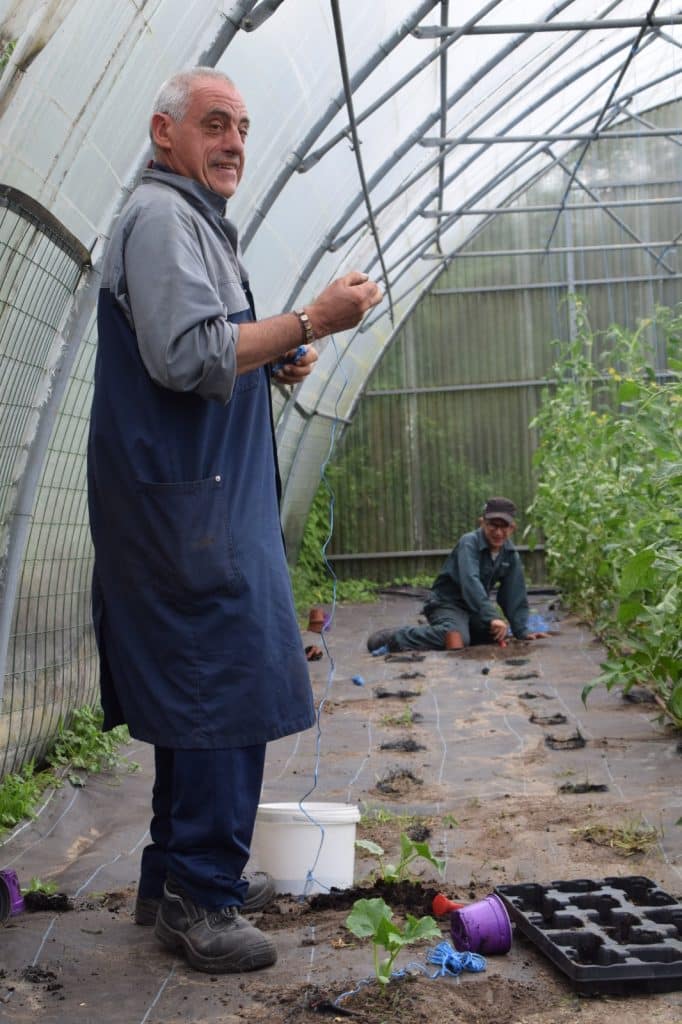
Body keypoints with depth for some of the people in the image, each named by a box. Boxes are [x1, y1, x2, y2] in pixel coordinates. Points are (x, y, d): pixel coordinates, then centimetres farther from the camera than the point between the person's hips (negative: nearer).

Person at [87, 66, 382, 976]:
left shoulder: (193, 220, 24)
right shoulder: (161, 215, -10)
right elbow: (186, 357, -22)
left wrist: (274, 366, 13)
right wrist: (311, 322, -18)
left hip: (202, 500, 11)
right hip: (189, 502, -11)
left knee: (202, 690, 14)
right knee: (230, 690, -9)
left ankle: (179, 878, 24)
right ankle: (200, 899, -1)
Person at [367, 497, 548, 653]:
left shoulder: (511, 554, -1)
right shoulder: (469, 543, -21)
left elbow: (515, 594, 3)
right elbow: (470, 582, -36)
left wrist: (521, 631, -5)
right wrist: (492, 616, -46)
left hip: (473, 609, 8)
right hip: (447, 603, -8)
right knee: (457, 639, -34)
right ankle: (394, 638, -20)